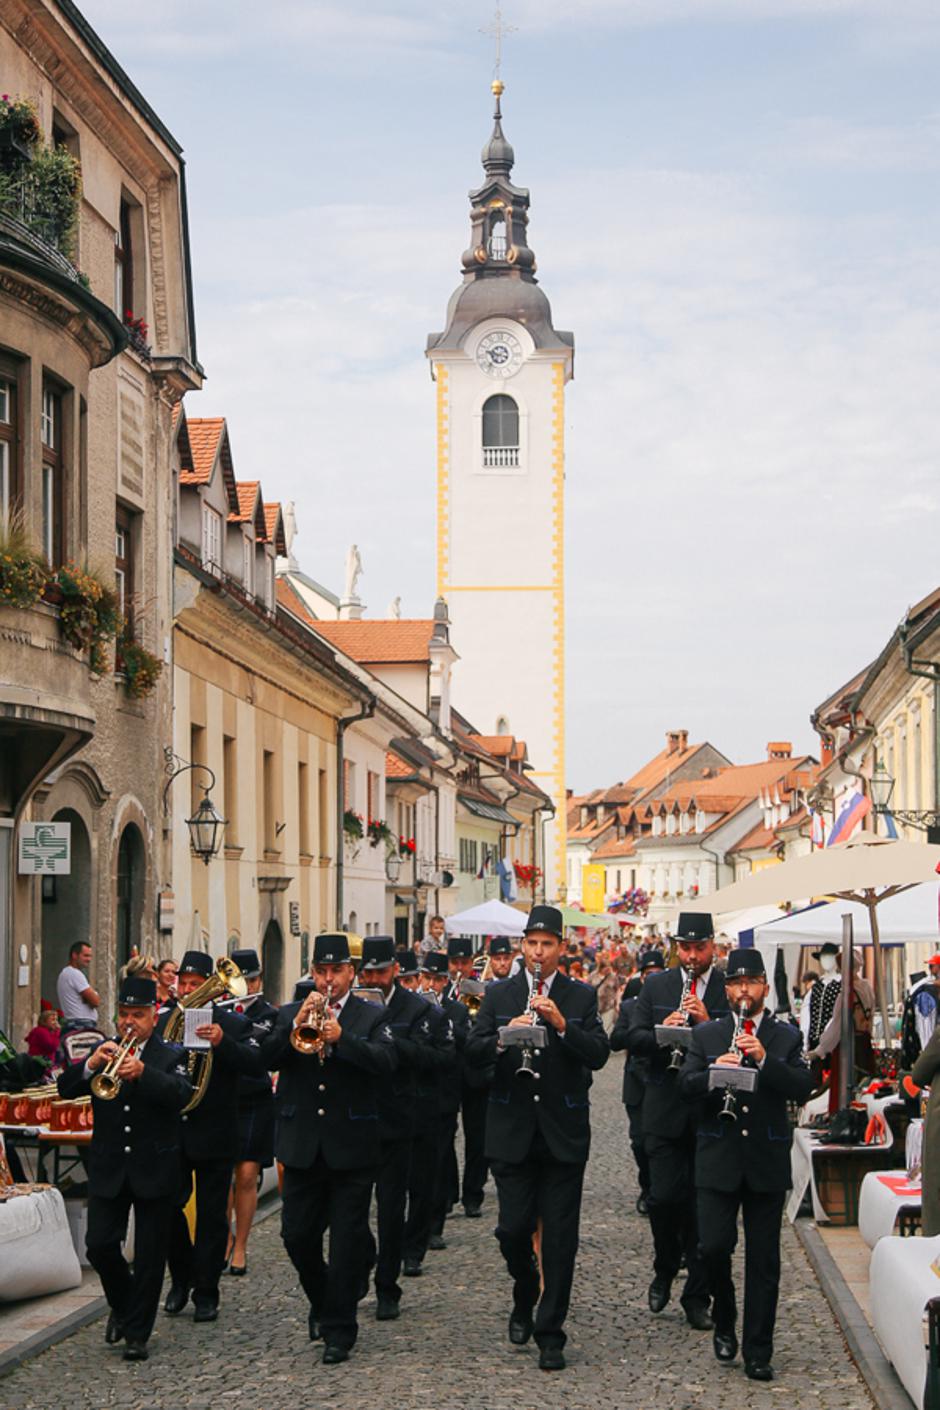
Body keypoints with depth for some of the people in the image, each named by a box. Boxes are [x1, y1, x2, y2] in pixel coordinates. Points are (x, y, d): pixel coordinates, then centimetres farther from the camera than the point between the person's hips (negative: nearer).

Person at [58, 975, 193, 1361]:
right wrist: (90, 1065, -24)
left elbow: (181, 1094, -19)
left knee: (149, 1256, 1)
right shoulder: (103, 1052, 8)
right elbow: (65, 1088, -4)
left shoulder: (170, 1056, 0)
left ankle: (137, 1333, 11)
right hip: (108, 1169, 2)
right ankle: (122, 1304, 25)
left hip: (155, 1170, -2)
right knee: (99, 1245, -3)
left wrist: (143, 1072, -35)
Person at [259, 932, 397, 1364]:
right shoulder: (290, 1014, 9)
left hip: (351, 1147, -2)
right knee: (297, 1235, 6)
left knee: (347, 1243, 0)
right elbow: (266, 1057, -6)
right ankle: (321, 1303, 31)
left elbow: (386, 1061, -15)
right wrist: (297, 1026, -19)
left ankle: (339, 1331, 8)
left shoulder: (371, 1017, 3)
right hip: (301, 1146, 2)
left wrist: (341, 1038, -27)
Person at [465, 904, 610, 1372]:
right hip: (512, 1133, 1)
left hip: (563, 1134, -1)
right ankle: (524, 1299, 30)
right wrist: (504, 1036, -22)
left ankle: (550, 1334, 8)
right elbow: (472, 1053, -3)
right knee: (513, 1228, 1)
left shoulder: (582, 997, 4)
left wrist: (561, 1025, -21)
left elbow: (599, 1054, -8)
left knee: (560, 1237, 0)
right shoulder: (498, 995, 6)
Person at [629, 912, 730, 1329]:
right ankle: (665, 1270, 24)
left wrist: (708, 1023, -20)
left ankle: (697, 1297, 13)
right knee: (664, 1196, -4)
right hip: (665, 1110, 1)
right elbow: (634, 1038, 2)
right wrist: (661, 1033, -17)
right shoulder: (656, 986, 8)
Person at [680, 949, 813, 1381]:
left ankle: (758, 1353, 10)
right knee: (714, 1246, -9)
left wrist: (764, 1059, -19)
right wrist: (713, 1071, -21)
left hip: (767, 1162, 0)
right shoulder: (705, 1034, 9)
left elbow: (802, 1088, -6)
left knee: (764, 1260, 2)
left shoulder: (786, 1037, 7)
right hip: (718, 1160, 0)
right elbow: (686, 1086, -1)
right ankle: (725, 1323, 18)